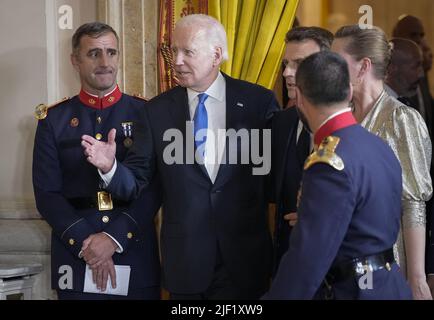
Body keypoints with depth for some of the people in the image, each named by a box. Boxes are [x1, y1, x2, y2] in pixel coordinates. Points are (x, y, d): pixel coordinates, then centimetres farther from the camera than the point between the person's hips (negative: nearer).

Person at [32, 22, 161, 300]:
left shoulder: (145, 113, 2)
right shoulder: (54, 120, 4)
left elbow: (155, 188, -3)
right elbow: (47, 194, -1)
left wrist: (114, 237, -14)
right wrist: (88, 245, -12)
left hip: (136, 255, 0)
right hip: (75, 256, 0)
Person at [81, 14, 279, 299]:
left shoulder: (259, 101, -3)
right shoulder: (158, 110, 2)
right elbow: (136, 182, 2)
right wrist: (110, 167, -18)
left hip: (246, 256, -1)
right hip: (185, 261, 2)